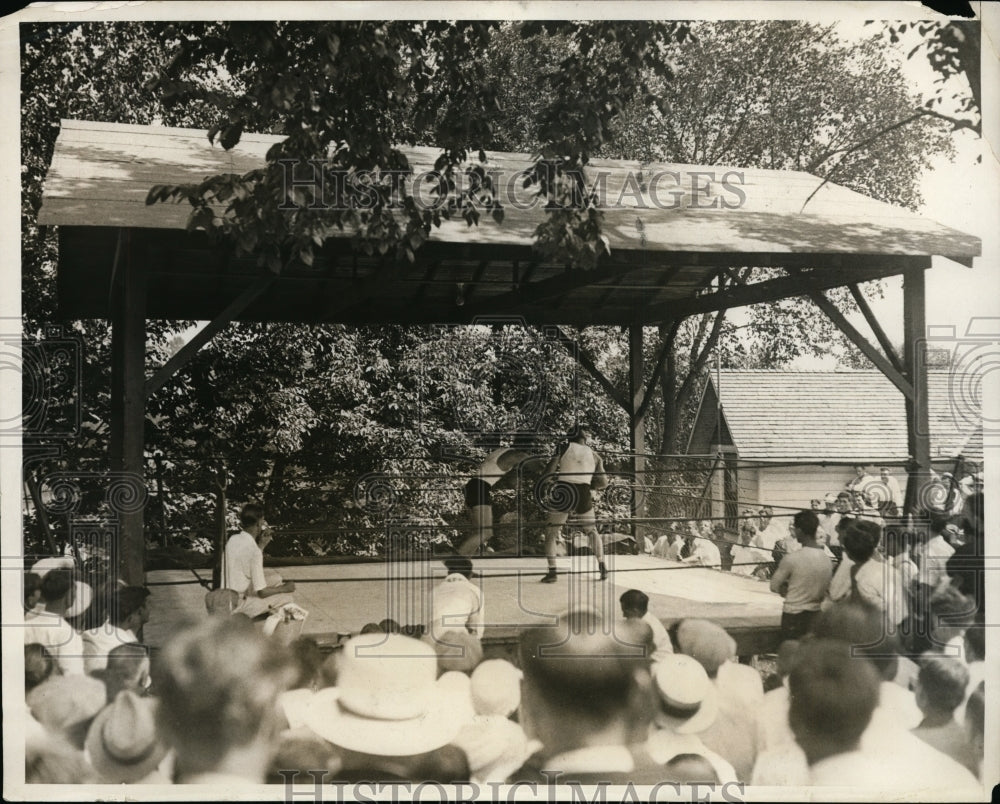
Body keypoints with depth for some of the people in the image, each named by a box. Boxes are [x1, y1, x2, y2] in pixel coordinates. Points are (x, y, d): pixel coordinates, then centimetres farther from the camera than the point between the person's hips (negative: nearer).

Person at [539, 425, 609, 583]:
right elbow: (603, 483, 9)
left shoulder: (566, 448, 5)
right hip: (583, 495, 2)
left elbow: (548, 472, -4)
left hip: (563, 494, -2)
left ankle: (552, 572, -1)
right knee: (592, 531, 23)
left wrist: (556, 479, 16)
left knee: (551, 533, 9)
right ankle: (602, 567, 20)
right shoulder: (595, 456, 12)